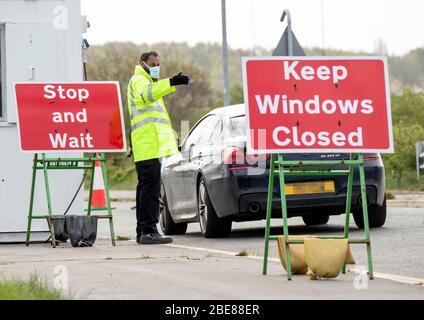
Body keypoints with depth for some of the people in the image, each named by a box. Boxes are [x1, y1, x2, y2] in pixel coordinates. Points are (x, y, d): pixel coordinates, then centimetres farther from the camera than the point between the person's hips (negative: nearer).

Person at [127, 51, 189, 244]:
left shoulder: (144, 81, 28)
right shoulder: (139, 80, -6)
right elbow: (147, 94, -30)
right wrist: (171, 82, -42)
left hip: (149, 145, 11)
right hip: (148, 145, -11)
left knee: (146, 188, 13)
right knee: (150, 187, -15)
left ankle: (142, 232, 17)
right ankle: (148, 231, -19)